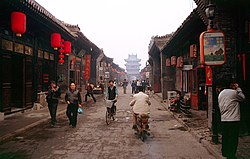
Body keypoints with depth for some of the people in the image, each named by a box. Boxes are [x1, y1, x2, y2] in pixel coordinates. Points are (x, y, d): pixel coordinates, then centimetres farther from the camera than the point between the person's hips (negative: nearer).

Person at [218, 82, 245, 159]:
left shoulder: (220, 93, 10)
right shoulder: (234, 92, -12)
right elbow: (243, 98, 5)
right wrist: (238, 88, 8)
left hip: (223, 119, 7)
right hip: (233, 120, -7)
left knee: (225, 137, 16)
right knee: (233, 139, 3)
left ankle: (225, 152, 28)